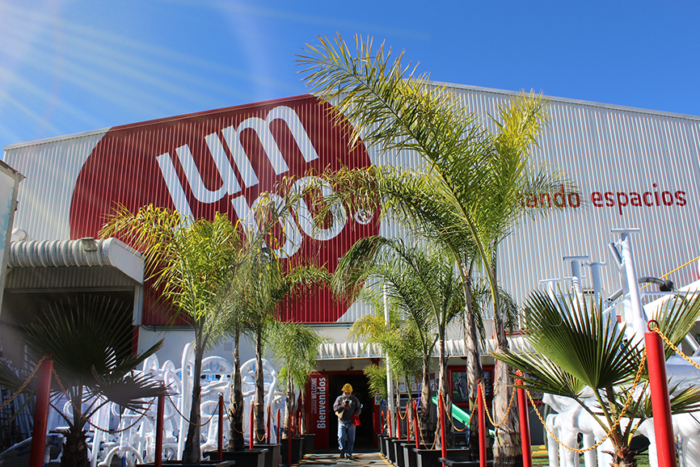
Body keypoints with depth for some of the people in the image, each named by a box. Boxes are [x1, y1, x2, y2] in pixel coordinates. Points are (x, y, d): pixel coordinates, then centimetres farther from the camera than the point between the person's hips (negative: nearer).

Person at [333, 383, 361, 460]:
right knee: (341, 437, -7)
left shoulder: (354, 399, 11)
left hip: (351, 422, 1)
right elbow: (335, 408, 2)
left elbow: (359, 408, 13)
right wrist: (342, 406, -14)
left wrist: (356, 414, -6)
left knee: (351, 439, -1)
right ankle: (342, 451, 17)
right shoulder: (339, 398, 10)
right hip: (342, 422, -1)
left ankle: (348, 453, 8)